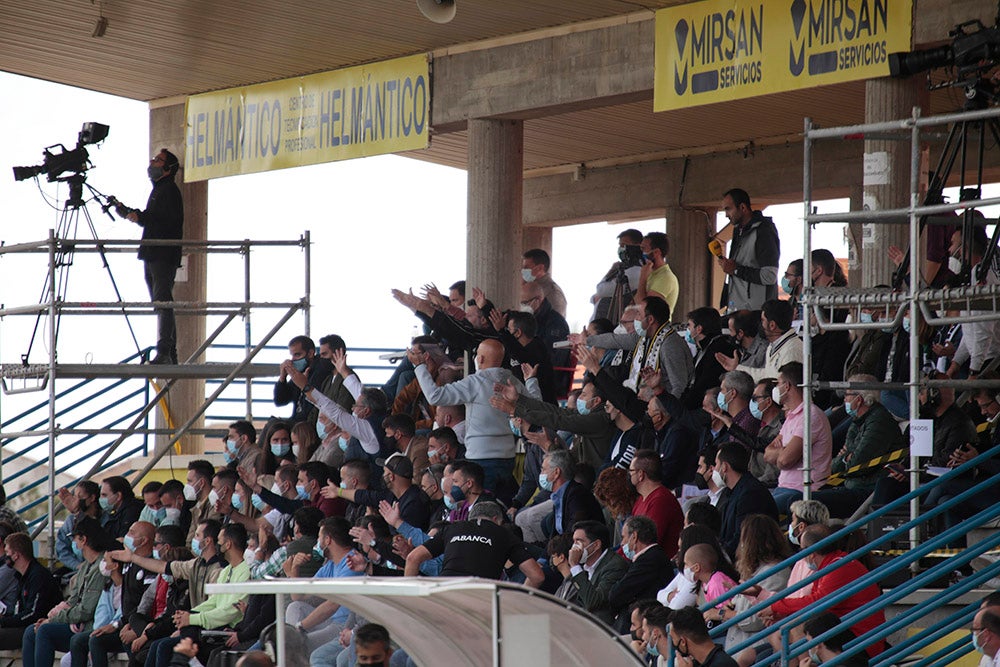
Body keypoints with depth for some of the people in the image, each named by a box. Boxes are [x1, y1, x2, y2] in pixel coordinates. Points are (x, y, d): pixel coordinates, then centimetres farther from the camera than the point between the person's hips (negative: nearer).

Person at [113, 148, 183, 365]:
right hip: (153, 255, 10)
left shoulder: (170, 190, -7)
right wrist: (127, 212, 18)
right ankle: (169, 354, 12)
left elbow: (168, 222, -19)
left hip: (164, 255, -10)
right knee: (160, 303, 10)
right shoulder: (158, 190, 24)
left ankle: (164, 352, -23)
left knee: (162, 301, -16)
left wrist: (139, 217, -18)